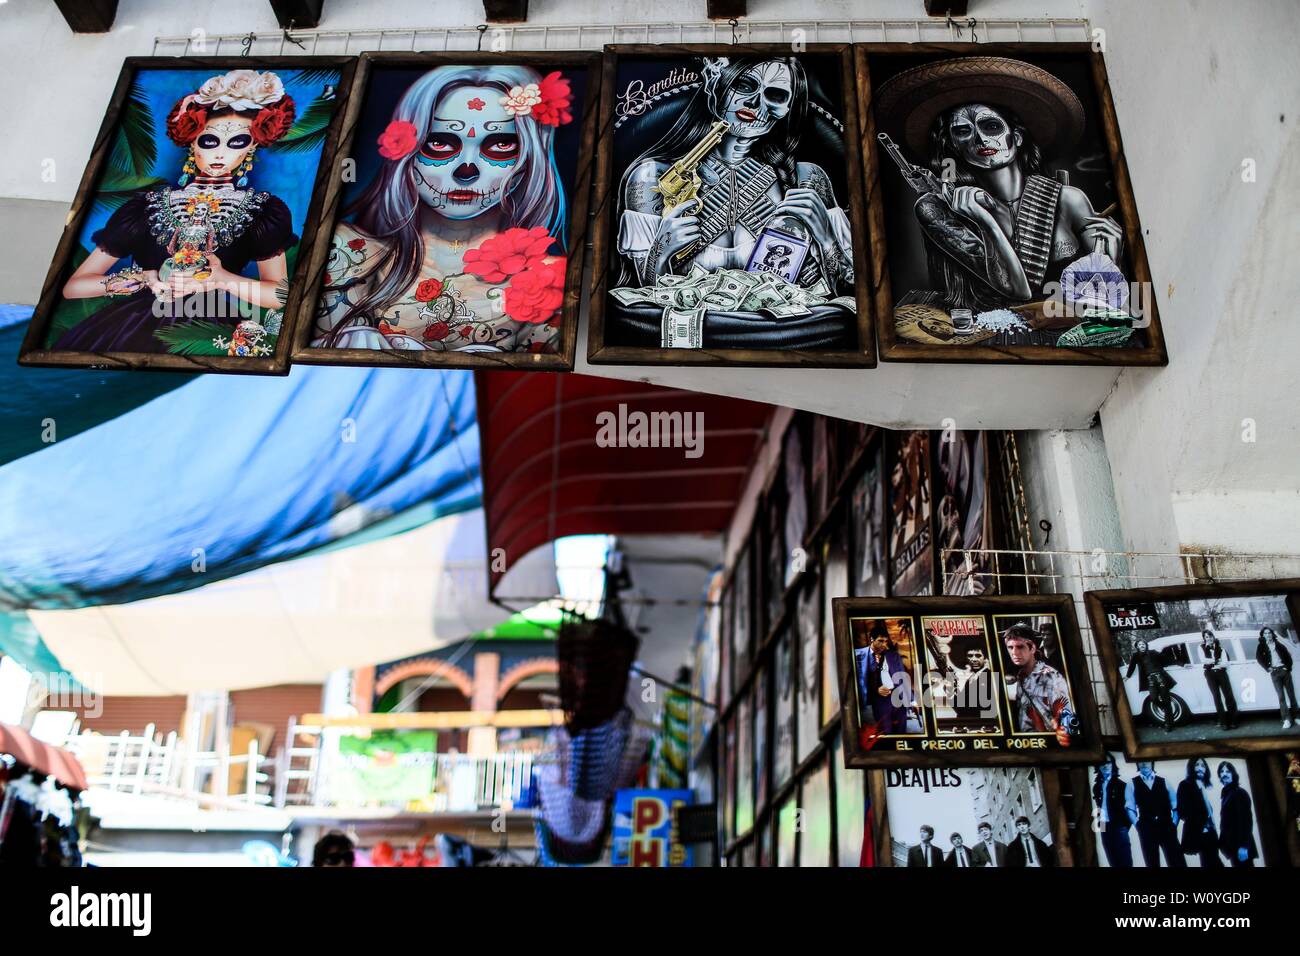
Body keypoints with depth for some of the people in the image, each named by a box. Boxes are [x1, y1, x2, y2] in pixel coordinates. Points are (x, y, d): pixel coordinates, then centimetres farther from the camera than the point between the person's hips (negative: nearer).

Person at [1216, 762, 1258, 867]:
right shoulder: (1226, 794, 16)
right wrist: (1223, 843, 10)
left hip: (1240, 844, -8)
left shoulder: (1240, 793, -7)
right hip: (1232, 844, 8)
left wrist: (1243, 845, -21)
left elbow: (1246, 820, -15)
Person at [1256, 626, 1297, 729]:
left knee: (1291, 694, 3)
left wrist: (1288, 667, -3)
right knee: (1281, 696, -8)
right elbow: (1259, 658, -2)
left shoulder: (1279, 644, 12)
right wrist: (1268, 669, -10)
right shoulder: (1261, 646, 6)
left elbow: (1288, 656, 11)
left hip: (1284, 670, 2)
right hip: (1275, 672, -2)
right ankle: (1287, 720, -11)